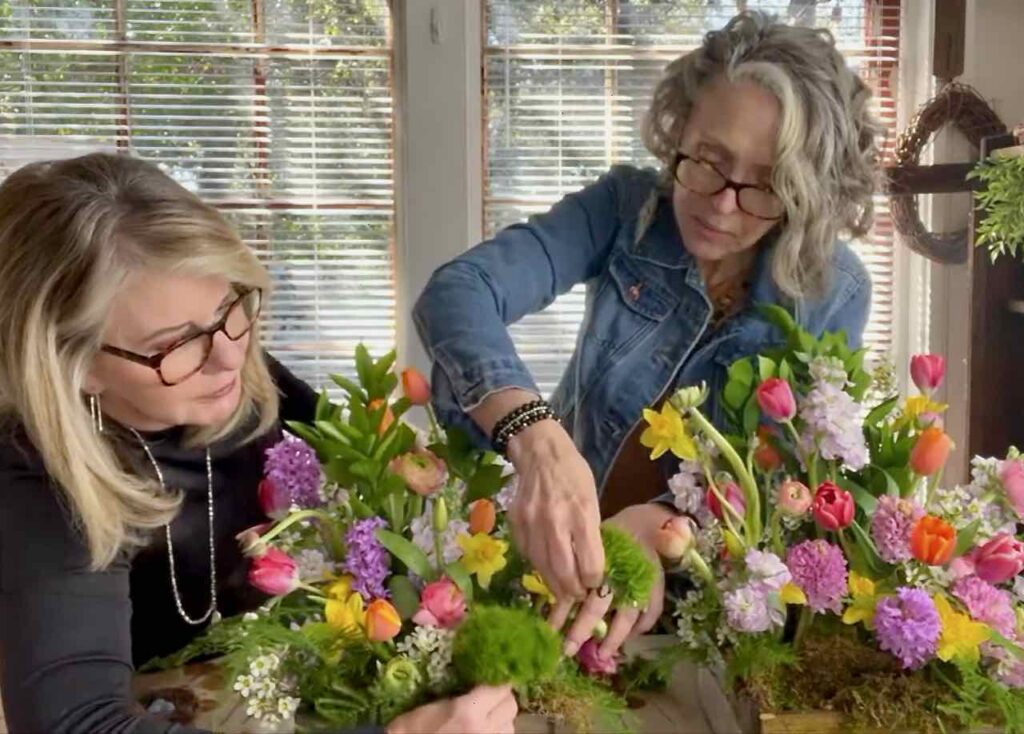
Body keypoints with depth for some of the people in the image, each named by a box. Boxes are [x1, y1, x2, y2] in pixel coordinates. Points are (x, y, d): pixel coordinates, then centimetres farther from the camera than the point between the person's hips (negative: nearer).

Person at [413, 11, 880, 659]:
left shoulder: (835, 295, -13)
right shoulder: (626, 208, -13)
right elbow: (459, 290, -27)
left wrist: (661, 528, -36)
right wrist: (537, 440, -46)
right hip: (568, 550, -1)